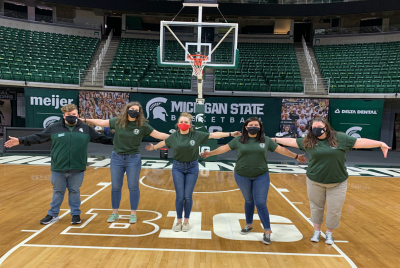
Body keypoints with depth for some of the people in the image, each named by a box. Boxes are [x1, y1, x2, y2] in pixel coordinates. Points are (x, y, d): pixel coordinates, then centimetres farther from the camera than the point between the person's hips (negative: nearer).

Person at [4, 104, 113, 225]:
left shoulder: (86, 129, 6)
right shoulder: (54, 128, 3)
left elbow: (100, 138, 10)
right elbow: (37, 137, 6)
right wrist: (20, 140, -1)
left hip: (77, 169, 0)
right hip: (58, 168, 0)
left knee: (75, 191, 11)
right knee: (58, 191, 13)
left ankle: (75, 214, 24)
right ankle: (53, 214, 29)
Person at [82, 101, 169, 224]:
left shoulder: (142, 125, -7)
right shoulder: (118, 121, -2)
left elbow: (158, 135, -8)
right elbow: (101, 122, 8)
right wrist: (84, 120, 10)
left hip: (133, 159, -2)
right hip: (117, 157, 2)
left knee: (133, 187, 5)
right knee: (115, 186, 10)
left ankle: (133, 213, 20)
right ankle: (115, 213, 26)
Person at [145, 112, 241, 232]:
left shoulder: (197, 135, -8)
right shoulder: (174, 136, -3)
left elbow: (213, 135, -5)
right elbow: (164, 142, 16)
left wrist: (230, 134, -5)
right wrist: (154, 147, 30)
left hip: (192, 168, -1)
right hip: (178, 168, 1)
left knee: (188, 196, 4)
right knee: (179, 196, 4)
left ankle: (186, 221, 23)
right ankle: (178, 221, 21)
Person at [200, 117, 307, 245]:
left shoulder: (266, 140, 0)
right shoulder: (239, 140, -1)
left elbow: (280, 149, 6)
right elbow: (225, 148, 4)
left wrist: (296, 156, 8)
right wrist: (210, 153, 5)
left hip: (261, 176, -1)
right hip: (242, 176, 1)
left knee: (261, 204, -2)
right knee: (248, 201, 15)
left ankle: (267, 231, 11)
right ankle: (249, 225, 35)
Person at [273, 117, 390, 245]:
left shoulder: (340, 138, -4)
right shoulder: (308, 141, 0)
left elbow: (360, 142, -4)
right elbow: (293, 141, 7)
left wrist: (381, 144, -7)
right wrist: (276, 140, 9)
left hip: (337, 183, -1)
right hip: (315, 182, 1)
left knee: (334, 210, 7)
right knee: (316, 207, 12)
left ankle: (329, 233, 29)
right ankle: (317, 231, 31)